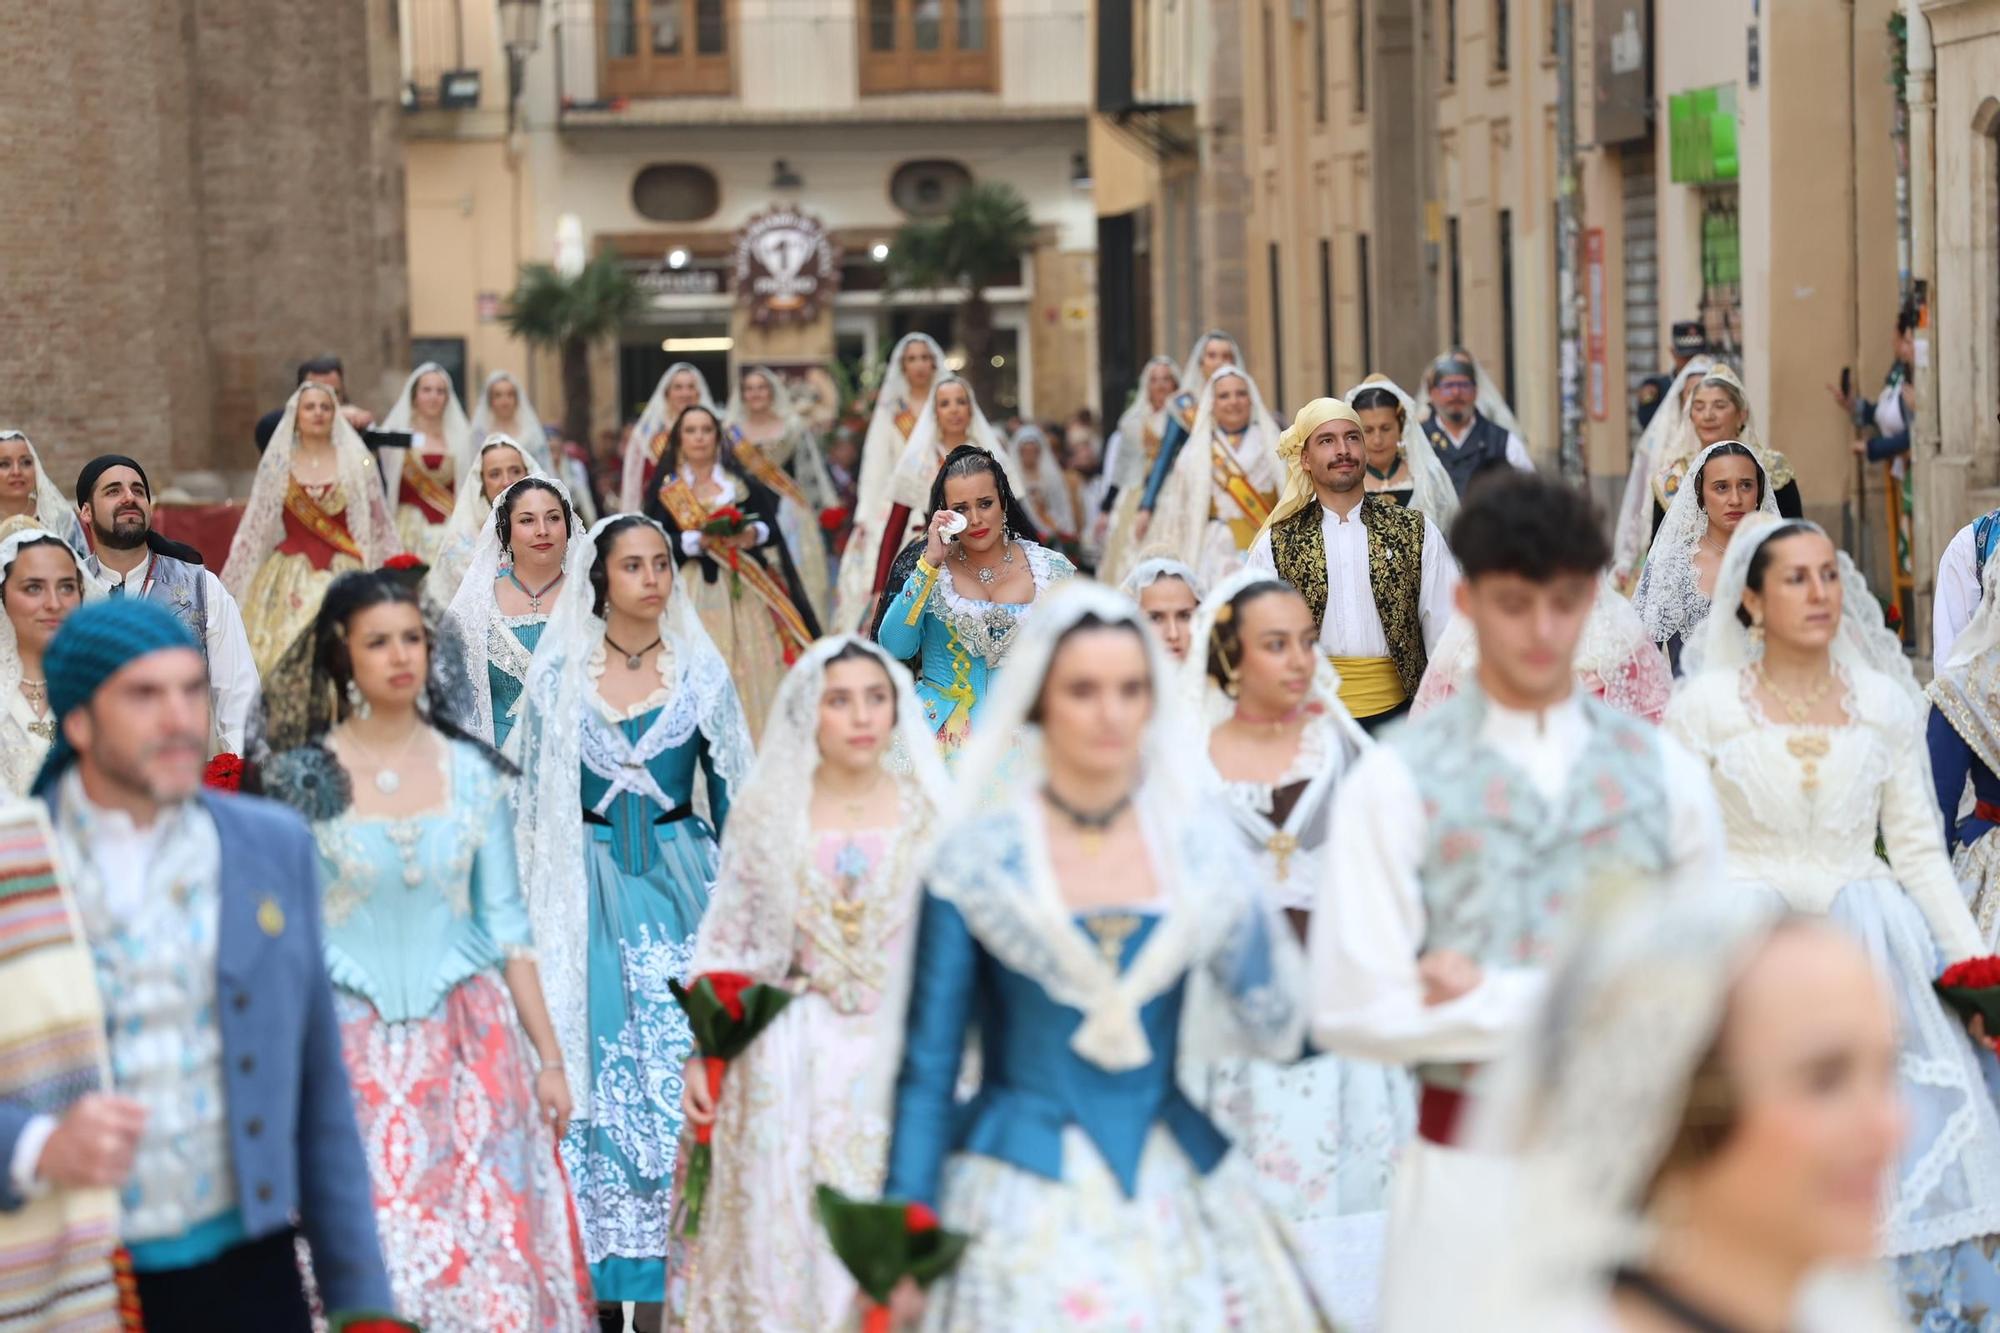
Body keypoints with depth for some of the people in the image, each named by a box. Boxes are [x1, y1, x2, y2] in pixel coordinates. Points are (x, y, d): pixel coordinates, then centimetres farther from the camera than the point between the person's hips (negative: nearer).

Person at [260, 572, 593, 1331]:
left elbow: (505, 921, 8)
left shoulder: (472, 772, 5)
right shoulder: (305, 778, -2)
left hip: (468, 1042, 2)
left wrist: (549, 1059, 6)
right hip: (352, 1044, -2)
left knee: (489, 1241, -2)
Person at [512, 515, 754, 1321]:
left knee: (681, 1058, -5)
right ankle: (606, 1271, 6)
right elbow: (533, 794, 9)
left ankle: (676, 1260, 2)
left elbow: (733, 785, 7)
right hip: (590, 884, 0)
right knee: (599, 1062, -2)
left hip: (680, 875, 0)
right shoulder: (559, 674, 4)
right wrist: (534, 900, 6)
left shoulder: (700, 670, 4)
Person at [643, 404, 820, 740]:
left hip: (743, 592, 1)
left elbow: (771, 524, 6)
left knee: (753, 671, -1)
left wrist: (754, 534, -15)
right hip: (693, 592, -1)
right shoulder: (665, 488, 5)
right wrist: (699, 541, -19)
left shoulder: (740, 479, 9)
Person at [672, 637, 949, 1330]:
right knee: (784, 1239, 2)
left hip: (901, 1056, 0)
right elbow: (724, 944, 5)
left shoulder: (932, 812, 1)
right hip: (791, 1060, 0)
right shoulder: (764, 813, 2)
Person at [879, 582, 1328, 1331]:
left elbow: (1275, 1029, 2)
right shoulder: (978, 859, -4)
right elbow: (928, 1065, -1)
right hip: (1024, 1205, -2)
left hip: (1179, 1198, 3)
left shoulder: (1204, 847, 3)